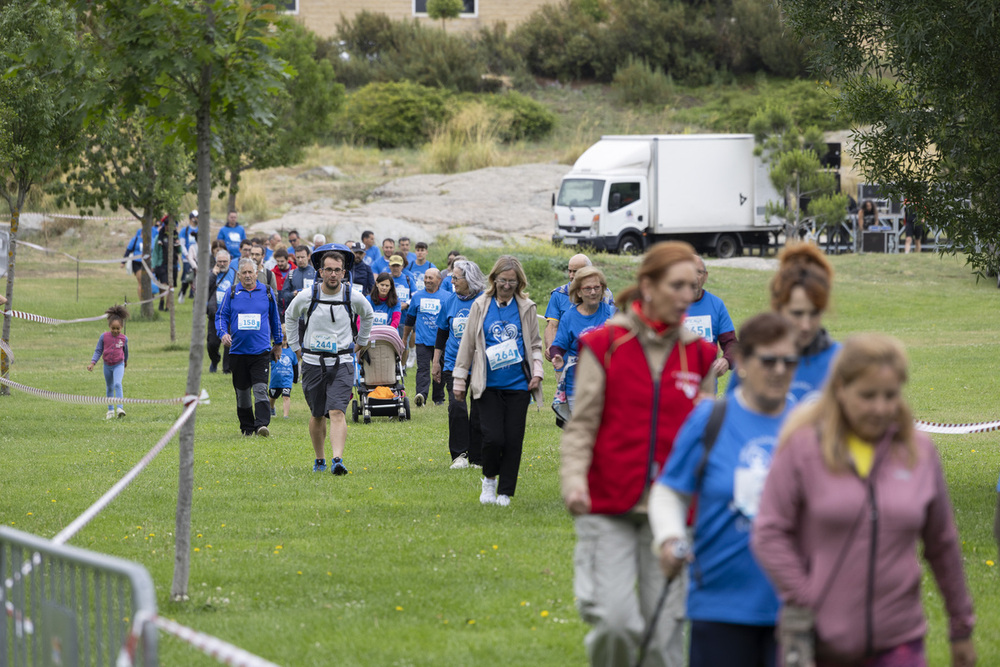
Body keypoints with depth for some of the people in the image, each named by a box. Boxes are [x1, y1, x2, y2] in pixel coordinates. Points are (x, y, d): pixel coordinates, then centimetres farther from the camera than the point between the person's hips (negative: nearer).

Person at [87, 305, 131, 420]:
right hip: (107, 365, 2)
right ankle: (110, 410, 27)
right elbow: (98, 350, -3)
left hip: (119, 365, -2)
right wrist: (92, 363, -13)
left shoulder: (124, 338, -7)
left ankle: (120, 408, -30)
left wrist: (125, 361, 28)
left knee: (117, 384, -24)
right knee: (109, 387, 15)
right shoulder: (104, 336, -9)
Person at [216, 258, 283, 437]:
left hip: (261, 350, -2)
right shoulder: (232, 293, 5)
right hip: (238, 351, 2)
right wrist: (223, 333, -12)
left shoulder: (267, 292, 6)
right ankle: (247, 427, 20)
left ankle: (262, 424, -22)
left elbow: (275, 318, 17)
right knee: (242, 392, 9)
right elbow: (221, 316, 8)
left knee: (260, 389, -15)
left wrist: (278, 343, 22)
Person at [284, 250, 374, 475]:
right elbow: (290, 317, 17)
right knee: (317, 414, 10)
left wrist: (361, 342, 22)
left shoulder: (354, 298, -4)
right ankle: (319, 460, 27)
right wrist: (295, 346, 16)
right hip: (313, 362, 1)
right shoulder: (306, 297, -5)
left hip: (341, 363, -1)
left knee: (337, 412, -17)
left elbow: (368, 316, 20)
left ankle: (337, 460, -27)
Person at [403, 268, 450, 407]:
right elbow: (410, 319, 20)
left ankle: (438, 398, 21)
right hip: (422, 340, 0)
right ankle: (421, 395, -27)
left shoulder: (447, 297, 5)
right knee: (423, 368, -13)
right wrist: (404, 338, 24)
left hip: (441, 341, 0)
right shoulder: (417, 297, 11)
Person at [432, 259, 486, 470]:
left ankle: (476, 459, 11)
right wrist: (436, 362, 17)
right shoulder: (451, 302, 8)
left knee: (478, 412, 1)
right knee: (456, 407, -14)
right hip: (454, 364, 3)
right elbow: (442, 333, 18)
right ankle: (459, 454, -7)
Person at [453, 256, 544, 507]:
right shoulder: (481, 306, 3)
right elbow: (468, 344, 9)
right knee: (493, 437, -11)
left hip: (518, 383, 1)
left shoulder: (526, 308, 5)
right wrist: (460, 378, 8)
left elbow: (535, 344, 14)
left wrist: (537, 372, 0)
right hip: (489, 384, -1)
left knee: (513, 440, 0)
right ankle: (489, 479, 16)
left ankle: (505, 492, 12)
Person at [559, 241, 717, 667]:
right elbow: (581, 424, -2)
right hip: (608, 508, -3)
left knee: (664, 625, 1)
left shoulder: (699, 355, 8)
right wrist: (573, 479, -17)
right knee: (614, 618, -14)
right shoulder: (604, 345, -1)